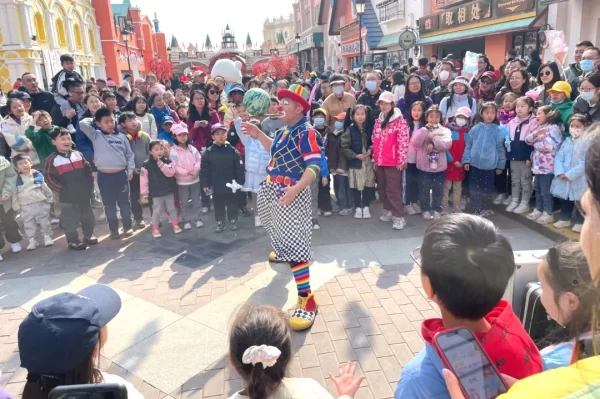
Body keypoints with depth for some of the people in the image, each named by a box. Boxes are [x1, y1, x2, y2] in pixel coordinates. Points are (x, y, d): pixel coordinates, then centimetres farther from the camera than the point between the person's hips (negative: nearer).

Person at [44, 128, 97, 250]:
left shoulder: (78, 154, 7)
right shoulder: (52, 160, -7)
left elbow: (88, 170, 12)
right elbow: (49, 177, -8)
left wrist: (90, 184, 3)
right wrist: (61, 190, -12)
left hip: (84, 194, 5)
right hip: (68, 197, -4)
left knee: (88, 217, 15)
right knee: (70, 220, 3)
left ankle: (88, 236, 32)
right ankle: (73, 240, 16)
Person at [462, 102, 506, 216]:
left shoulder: (498, 130, -2)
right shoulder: (475, 129, 1)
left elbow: (501, 149, 2)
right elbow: (468, 145, 5)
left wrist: (500, 165, 3)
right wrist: (466, 160, -2)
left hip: (489, 166, 0)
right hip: (474, 164, 1)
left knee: (486, 189, 10)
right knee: (475, 188, 3)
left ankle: (481, 209, 26)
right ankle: (478, 210, 15)